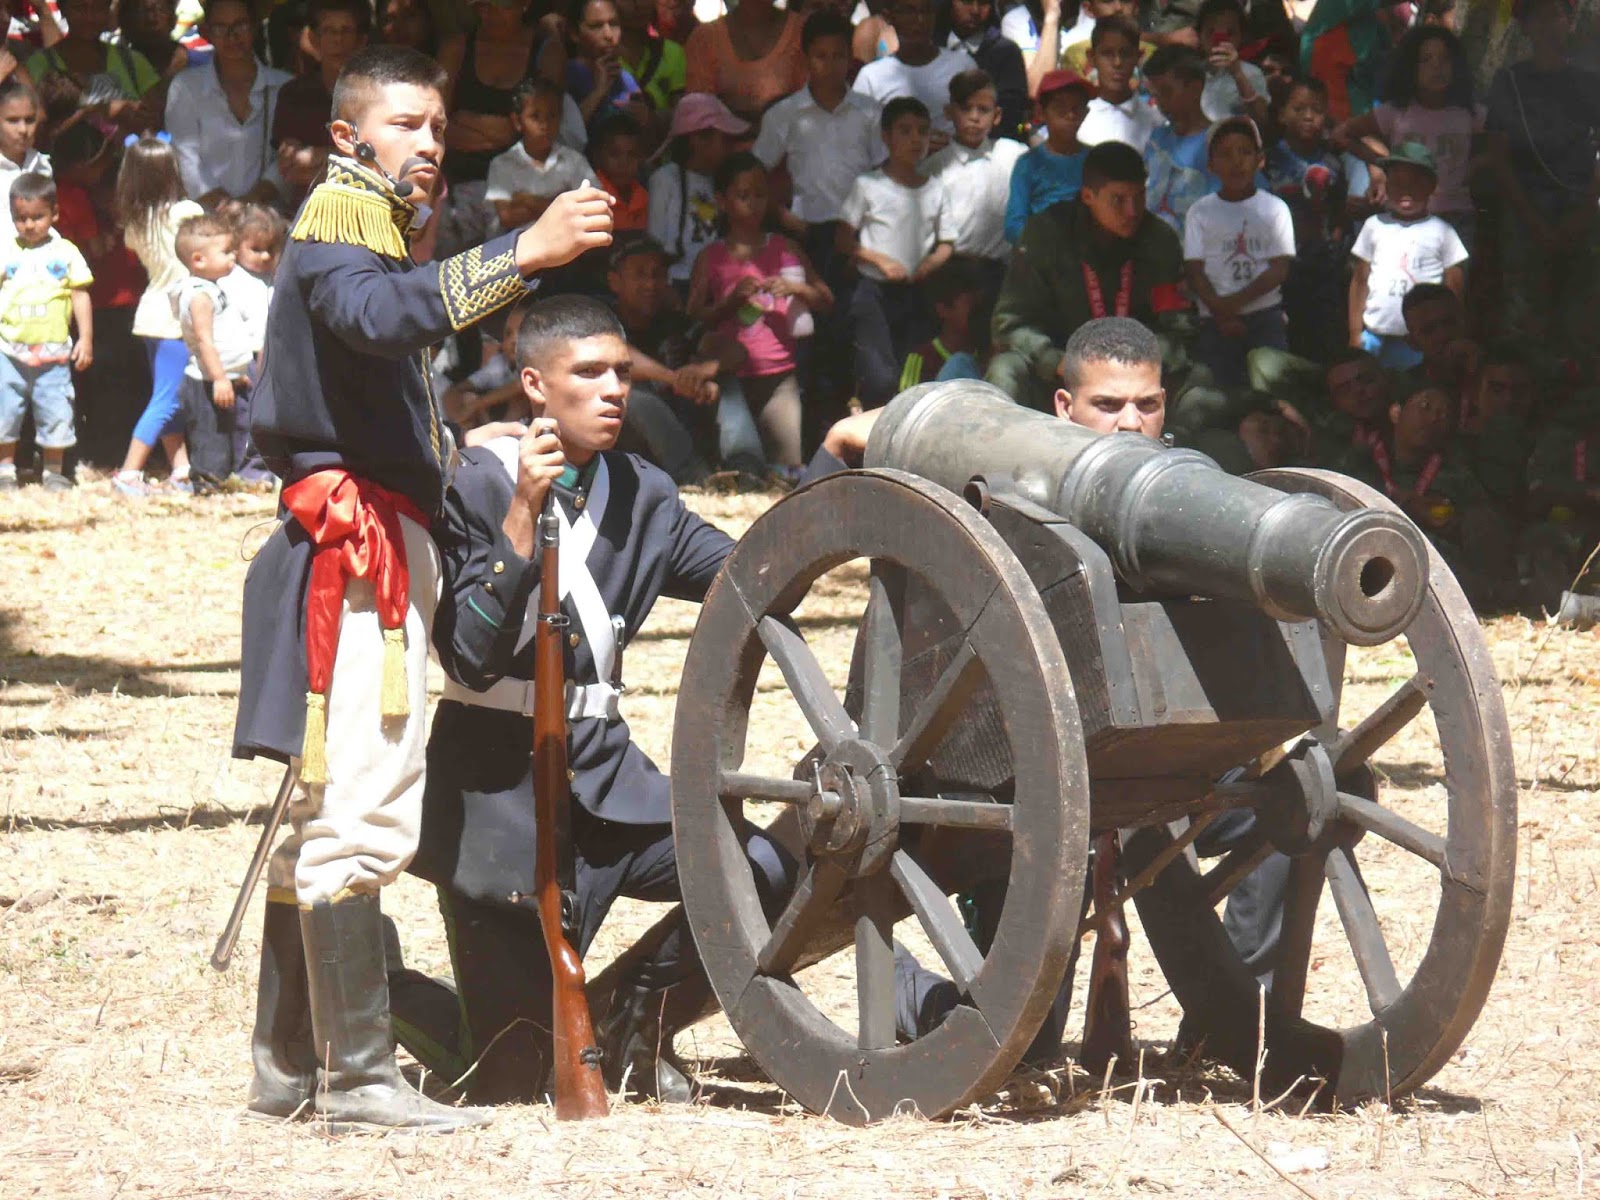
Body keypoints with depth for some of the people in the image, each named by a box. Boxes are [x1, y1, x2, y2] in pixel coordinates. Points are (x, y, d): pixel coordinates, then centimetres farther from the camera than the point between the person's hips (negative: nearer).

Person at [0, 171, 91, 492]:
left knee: (55, 416, 3)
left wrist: (86, 338, 1)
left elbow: (80, 296, 5)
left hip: (53, 352, -1)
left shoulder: (65, 253, 2)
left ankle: (53, 472, 15)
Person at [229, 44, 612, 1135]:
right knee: (365, 815, -15)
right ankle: (358, 1077, -17)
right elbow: (375, 312, -31)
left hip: (376, 545, 11)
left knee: (328, 814, 14)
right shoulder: (341, 212, -8)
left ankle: (289, 1064, 19)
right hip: (361, 546, -11)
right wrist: (522, 253, -39)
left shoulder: (377, 223, 24)